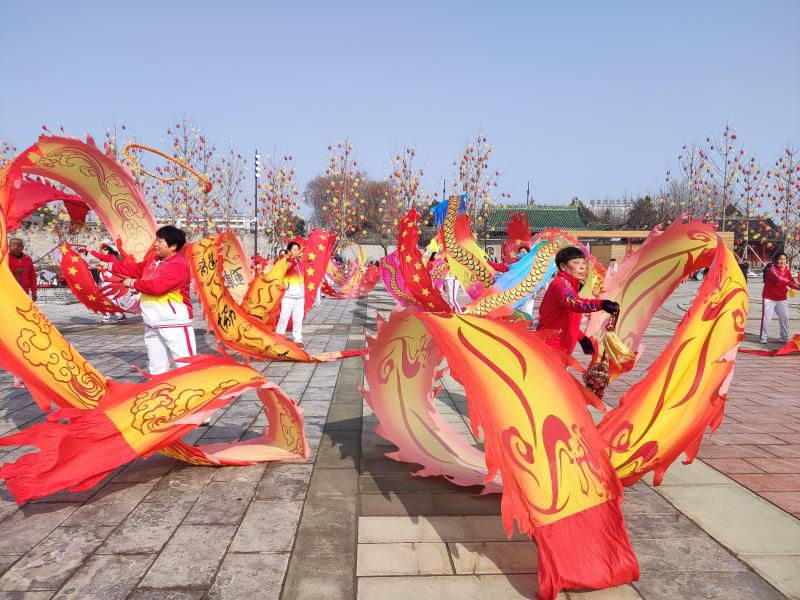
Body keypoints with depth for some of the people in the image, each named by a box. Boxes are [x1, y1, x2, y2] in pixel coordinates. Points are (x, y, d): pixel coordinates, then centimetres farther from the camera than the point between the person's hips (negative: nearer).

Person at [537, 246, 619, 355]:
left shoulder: (571, 285, 17)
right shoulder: (561, 283, -15)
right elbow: (573, 302, -38)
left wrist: (581, 337, 12)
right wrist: (600, 304, -53)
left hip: (560, 348, 11)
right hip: (550, 346, -11)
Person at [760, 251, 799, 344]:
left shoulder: (787, 270, 4)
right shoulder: (772, 268, -16)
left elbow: (792, 282, 1)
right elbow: (777, 278, -34)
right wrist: (792, 283, -44)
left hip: (782, 299, 6)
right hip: (769, 298, -6)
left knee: (785, 317, 10)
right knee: (766, 318, -7)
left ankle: (785, 338, 23)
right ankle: (763, 338, 1)